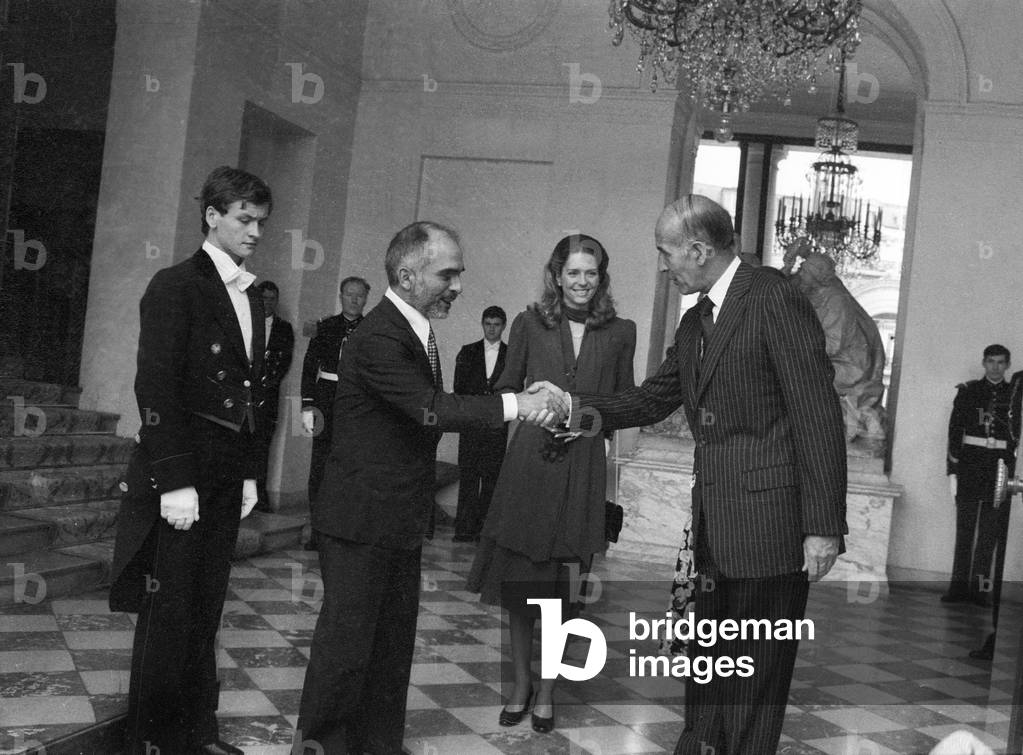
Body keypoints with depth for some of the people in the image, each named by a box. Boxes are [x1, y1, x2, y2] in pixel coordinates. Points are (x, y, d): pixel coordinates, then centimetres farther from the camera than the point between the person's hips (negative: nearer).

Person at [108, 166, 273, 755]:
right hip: (182, 476, -7)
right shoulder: (176, 286, -9)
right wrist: (175, 482, -19)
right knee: (170, 613, 2)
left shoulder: (252, 298, 14)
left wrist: (250, 473, 13)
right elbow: (155, 390, -15)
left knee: (206, 611, 14)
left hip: (228, 479, 7)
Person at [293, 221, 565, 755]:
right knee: (347, 638, 1)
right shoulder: (378, 339, -22)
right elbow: (432, 410, -31)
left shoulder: (416, 330, 9)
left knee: (394, 638, 16)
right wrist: (516, 405, -31)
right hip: (361, 519, -9)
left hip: (401, 520, 9)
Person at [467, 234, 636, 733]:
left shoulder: (620, 332, 6)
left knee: (563, 587, 4)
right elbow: (506, 388, 11)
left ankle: (546, 689, 21)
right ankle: (521, 682, 24)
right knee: (520, 580, 6)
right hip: (529, 463, 0)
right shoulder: (530, 324, 5)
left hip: (583, 467, 0)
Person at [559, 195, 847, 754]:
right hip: (713, 525, 8)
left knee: (755, 677, 4)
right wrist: (578, 409, 5)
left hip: (769, 522, -8)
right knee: (707, 665, 19)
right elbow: (653, 399, 20)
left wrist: (823, 527, -19)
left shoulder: (776, 301, -13)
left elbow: (818, 418, -16)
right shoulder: (694, 321, 15)